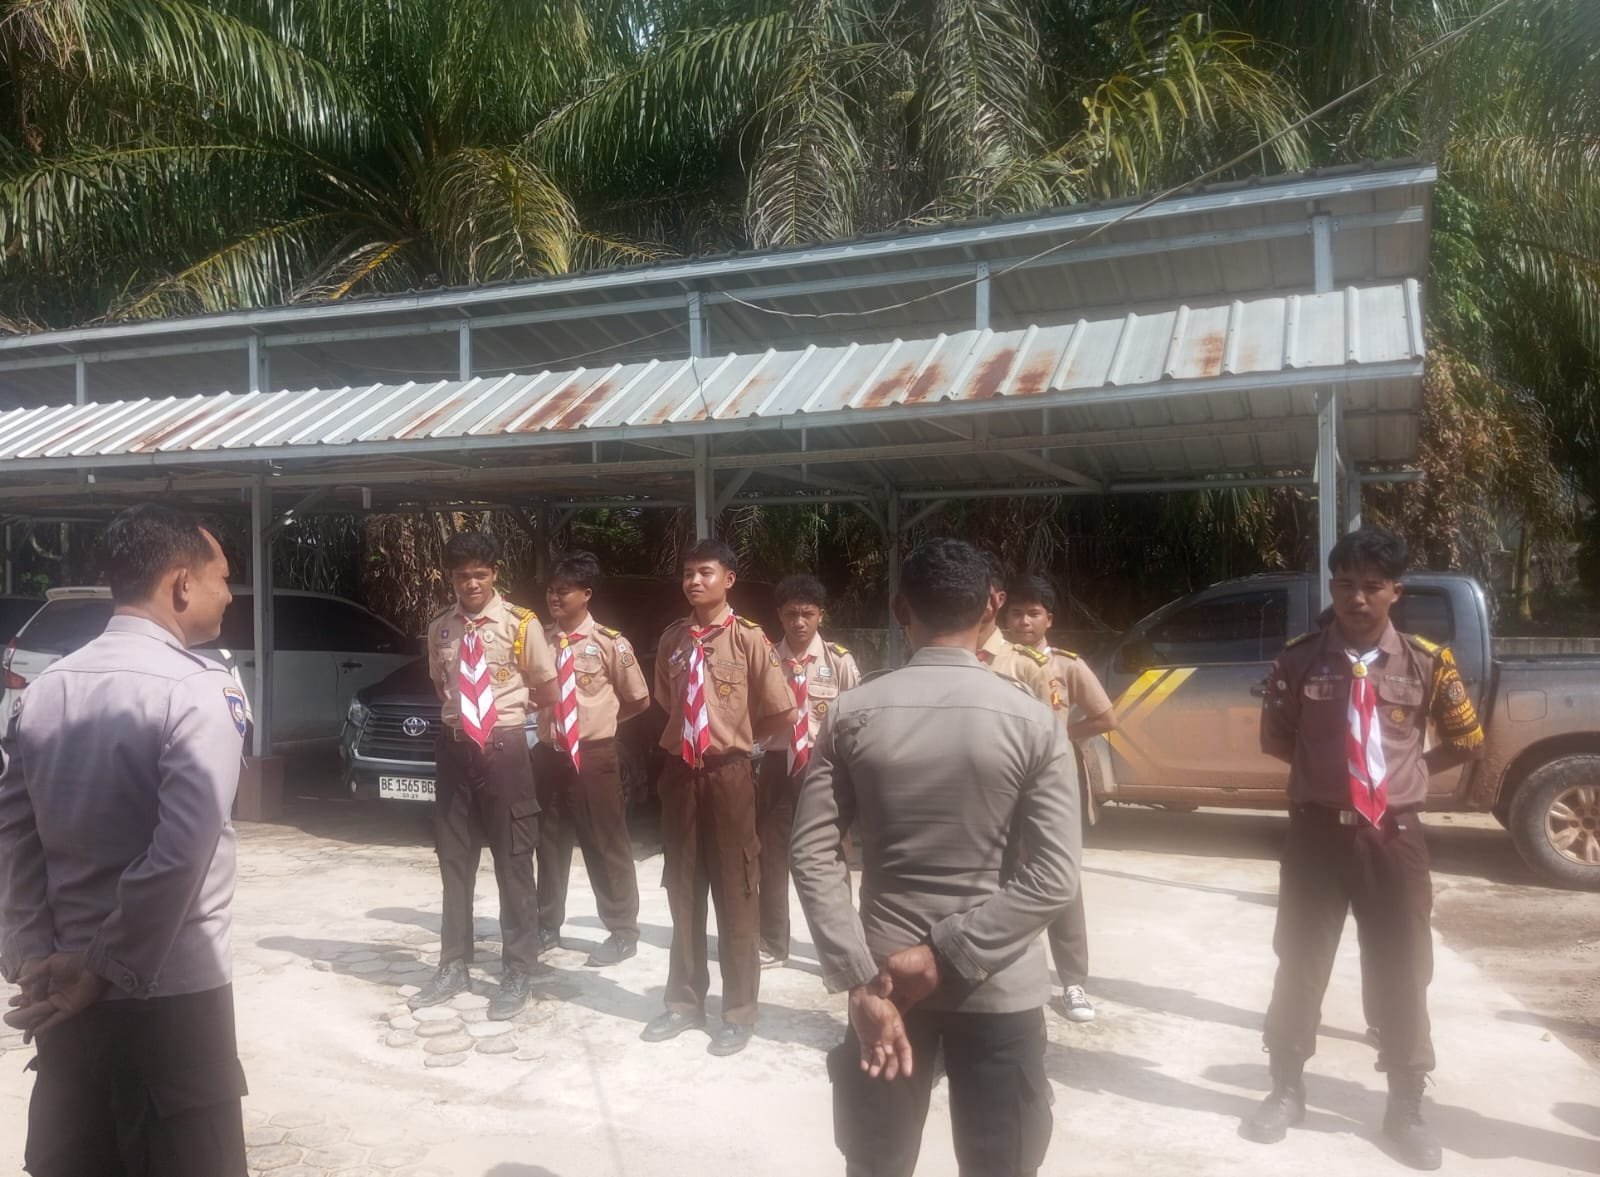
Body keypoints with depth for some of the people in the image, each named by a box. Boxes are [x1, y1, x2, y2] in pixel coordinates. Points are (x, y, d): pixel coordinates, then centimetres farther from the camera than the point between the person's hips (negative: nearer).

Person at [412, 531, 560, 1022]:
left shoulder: (521, 623, -8)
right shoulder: (439, 629, 6)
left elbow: (548, 693, 0)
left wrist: (502, 708, 7)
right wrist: (465, 713, 9)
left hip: (504, 747, -4)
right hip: (455, 747, 5)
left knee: (513, 860, 4)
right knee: (454, 859, 13)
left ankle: (519, 971, 16)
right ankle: (454, 967, 27)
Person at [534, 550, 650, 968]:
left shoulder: (610, 643, -11)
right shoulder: (540, 639, 0)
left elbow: (639, 701, 0)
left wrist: (600, 718, 6)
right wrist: (547, 715, 4)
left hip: (593, 755, -4)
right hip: (548, 754, 4)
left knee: (606, 845, 6)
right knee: (549, 842, 16)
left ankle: (623, 933, 21)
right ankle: (547, 925, 32)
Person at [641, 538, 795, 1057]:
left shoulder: (749, 639, -12)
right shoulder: (672, 639, 3)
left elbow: (782, 714, -6)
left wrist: (738, 736, 6)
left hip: (728, 772, -4)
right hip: (679, 771, 5)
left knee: (735, 894, 6)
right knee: (683, 890, 14)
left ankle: (739, 1011, 20)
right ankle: (685, 1002, 28)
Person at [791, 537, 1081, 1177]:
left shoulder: (851, 715, -5)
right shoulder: (1033, 721, -9)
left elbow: (813, 856, -8)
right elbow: (1053, 878, -14)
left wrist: (862, 980, -9)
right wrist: (948, 954, -12)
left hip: (885, 973, 2)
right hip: (996, 987, -1)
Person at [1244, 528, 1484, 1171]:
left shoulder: (1427, 661, -5)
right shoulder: (1300, 657, -6)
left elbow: (1466, 742, 9)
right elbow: (1275, 739, 6)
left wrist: (1408, 767, 4)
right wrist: (1323, 763, -1)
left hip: (1393, 834, 0)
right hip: (1316, 830, 0)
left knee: (1402, 972, 12)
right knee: (1300, 963, 12)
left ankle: (1405, 1107, 31)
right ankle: (1287, 1089, 31)